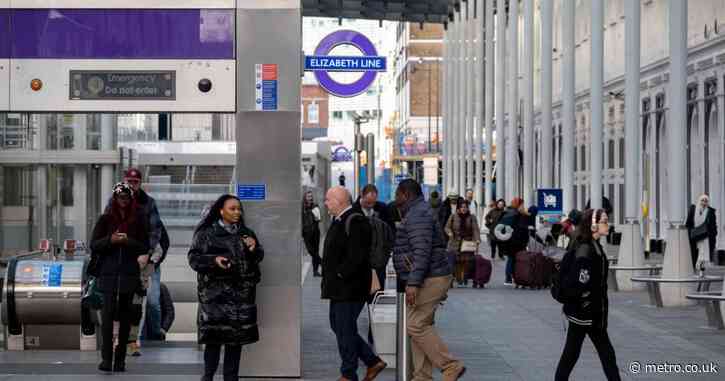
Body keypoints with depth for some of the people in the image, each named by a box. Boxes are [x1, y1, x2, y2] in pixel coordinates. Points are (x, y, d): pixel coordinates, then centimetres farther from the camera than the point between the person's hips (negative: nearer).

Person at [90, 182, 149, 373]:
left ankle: (120, 359, 10)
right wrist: (110, 240, -14)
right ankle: (106, 358, -14)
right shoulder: (105, 219, 5)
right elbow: (94, 244, 3)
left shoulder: (138, 220, 6)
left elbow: (144, 247, 4)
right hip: (108, 272, -1)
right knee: (108, 312, -12)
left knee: (125, 314, 5)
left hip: (130, 273, 1)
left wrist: (127, 241, -13)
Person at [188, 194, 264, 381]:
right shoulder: (207, 233, -1)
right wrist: (214, 260, -18)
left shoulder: (246, 233, 14)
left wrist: (254, 249, -3)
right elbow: (193, 257, -3)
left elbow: (259, 257, 18)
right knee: (214, 337, -8)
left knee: (237, 337, 5)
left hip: (242, 293, 5)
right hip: (216, 293, -4)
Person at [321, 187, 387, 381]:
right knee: (338, 326, 16)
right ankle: (373, 362, 22)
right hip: (339, 288, 11)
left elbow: (356, 256, -25)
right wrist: (329, 280, 12)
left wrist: (339, 274, -18)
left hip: (350, 288, -11)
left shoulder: (355, 222, -17)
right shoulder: (339, 221, 15)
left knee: (345, 329, -2)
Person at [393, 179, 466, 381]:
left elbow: (422, 252, -24)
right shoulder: (418, 213, 21)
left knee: (417, 326, -12)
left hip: (429, 280, -11)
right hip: (430, 279, 11)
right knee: (418, 327, 9)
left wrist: (413, 283, -28)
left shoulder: (417, 215, -15)